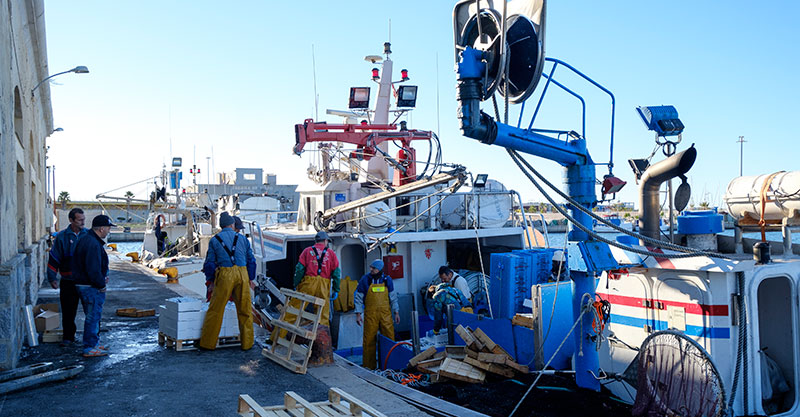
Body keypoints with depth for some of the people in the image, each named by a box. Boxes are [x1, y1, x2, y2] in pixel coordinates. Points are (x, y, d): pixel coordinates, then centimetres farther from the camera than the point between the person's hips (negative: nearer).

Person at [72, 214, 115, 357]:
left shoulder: (85, 239, 13)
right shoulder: (93, 244, -22)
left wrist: (102, 278, 11)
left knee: (93, 316, 19)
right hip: (91, 287, -11)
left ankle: (93, 343, 30)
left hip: (83, 284, 11)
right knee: (93, 317, -3)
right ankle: (90, 348, 3)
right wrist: (101, 284, -13)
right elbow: (93, 269, -25)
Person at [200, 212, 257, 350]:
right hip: (242, 273, 2)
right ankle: (247, 343, 15)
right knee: (245, 310, 9)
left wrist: (210, 281, 15)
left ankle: (208, 343, 11)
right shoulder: (242, 238, 13)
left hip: (224, 274, -2)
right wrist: (251, 278, 21)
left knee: (216, 309, 6)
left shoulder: (214, 240, 8)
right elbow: (251, 260, 14)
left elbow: (210, 262, 7)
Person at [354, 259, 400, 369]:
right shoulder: (365, 279, -1)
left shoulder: (387, 279, 5)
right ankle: (369, 366, 10)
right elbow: (358, 298, 2)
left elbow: (393, 297, 13)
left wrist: (396, 312, 10)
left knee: (390, 338, 1)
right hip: (370, 314, -2)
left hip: (386, 314, 2)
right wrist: (358, 314, -3)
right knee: (369, 340, 0)